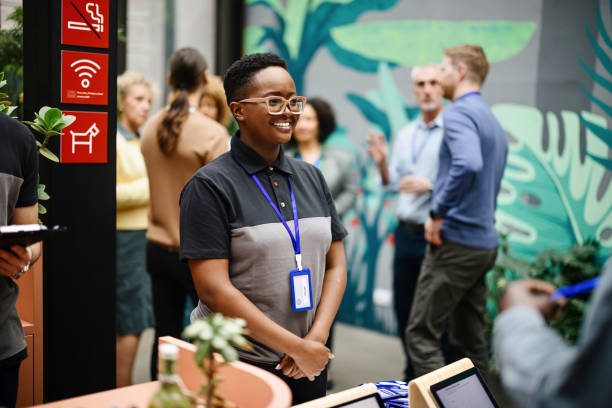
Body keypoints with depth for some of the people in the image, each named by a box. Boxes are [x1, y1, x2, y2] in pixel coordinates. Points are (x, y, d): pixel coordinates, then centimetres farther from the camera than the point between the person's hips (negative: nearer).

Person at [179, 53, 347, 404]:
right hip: (237, 363, -5)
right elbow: (213, 288, -16)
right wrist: (297, 347, -16)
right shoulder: (210, 186, -10)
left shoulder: (311, 177, 7)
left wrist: (317, 337, -8)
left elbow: (336, 265, 7)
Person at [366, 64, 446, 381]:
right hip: (406, 233, 7)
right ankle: (413, 376, 30)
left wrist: (430, 185, -23)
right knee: (404, 309, 14)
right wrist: (381, 164, -2)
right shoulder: (404, 135, 14)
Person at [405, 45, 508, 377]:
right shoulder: (493, 121, 19)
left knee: (421, 333, -5)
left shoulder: (459, 112, -11)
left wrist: (438, 213, -21)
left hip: (456, 240, -9)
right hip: (485, 241, 9)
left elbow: (468, 163, -31)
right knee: (469, 339, 14)